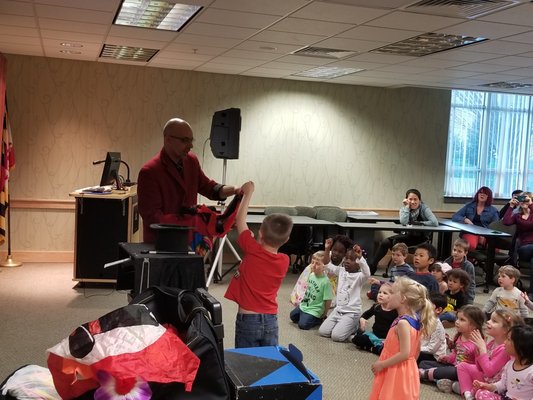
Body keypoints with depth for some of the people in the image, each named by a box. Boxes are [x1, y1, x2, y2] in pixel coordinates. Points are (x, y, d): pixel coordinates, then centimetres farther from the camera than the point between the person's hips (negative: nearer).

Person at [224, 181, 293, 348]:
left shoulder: (253, 251, -15)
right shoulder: (284, 261, -4)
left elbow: (240, 219, -3)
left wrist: (248, 193, 8)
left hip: (248, 320, -4)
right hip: (271, 321, 4)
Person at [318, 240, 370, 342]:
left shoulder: (359, 276, -13)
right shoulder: (341, 271, 5)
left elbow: (367, 273, -35)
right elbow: (328, 265, 10)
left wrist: (360, 257, -48)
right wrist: (327, 249, -5)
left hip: (351, 313, -6)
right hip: (338, 310, 6)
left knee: (336, 336, -19)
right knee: (322, 332, -5)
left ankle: (355, 326, 9)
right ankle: (342, 325, 19)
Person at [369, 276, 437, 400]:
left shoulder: (403, 323, -25)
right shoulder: (415, 320, 3)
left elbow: (404, 354, -27)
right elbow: (417, 350, 13)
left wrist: (382, 364, -20)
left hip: (397, 371, -9)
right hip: (408, 369, 9)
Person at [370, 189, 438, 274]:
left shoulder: (424, 208, -13)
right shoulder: (404, 208, -2)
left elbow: (435, 223, -28)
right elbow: (403, 222, -22)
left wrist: (418, 223, -19)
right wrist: (407, 207, -19)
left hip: (421, 237, -5)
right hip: (407, 235, 5)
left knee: (396, 241, -26)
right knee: (385, 242, -14)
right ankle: (371, 268, -4)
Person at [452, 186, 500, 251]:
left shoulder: (493, 210, 11)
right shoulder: (469, 206, 13)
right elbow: (454, 217, 7)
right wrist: (465, 220, -14)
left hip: (485, 234, 1)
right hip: (470, 232, -1)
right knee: (471, 245, -38)